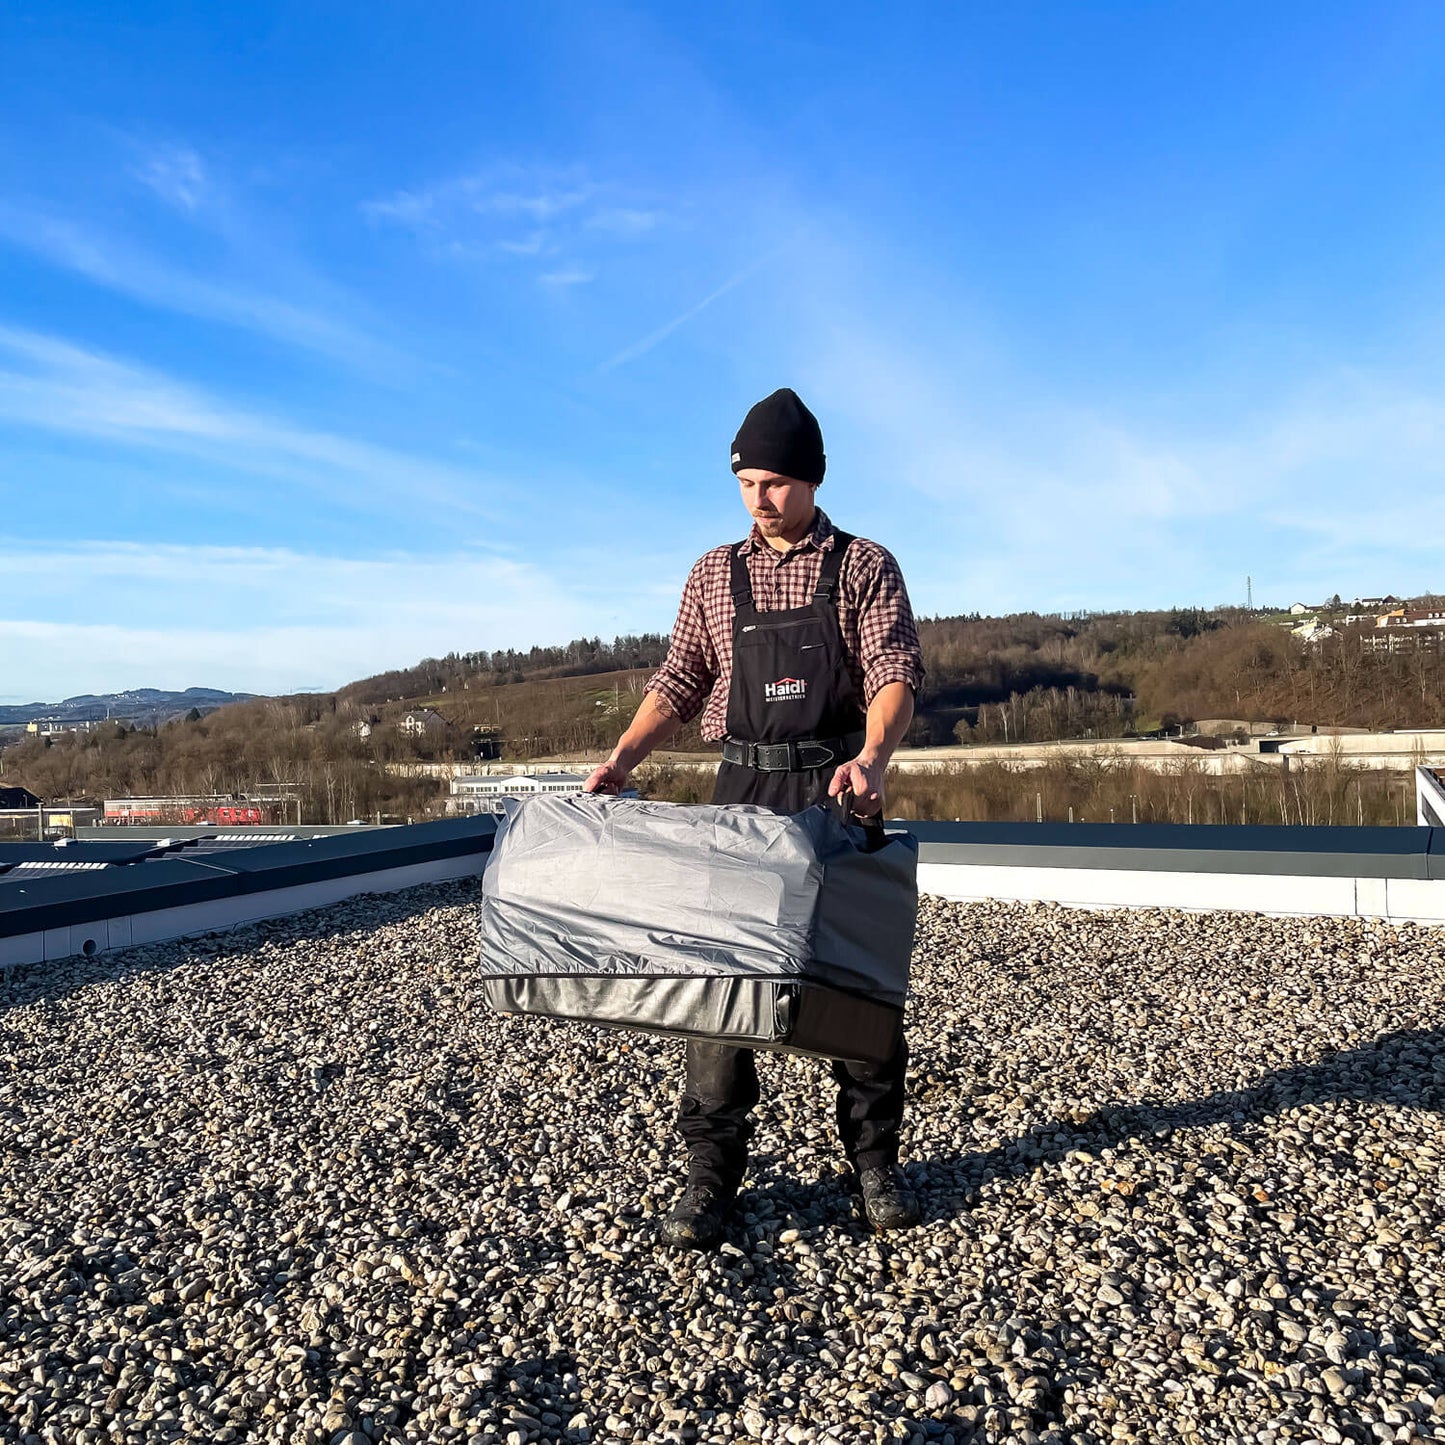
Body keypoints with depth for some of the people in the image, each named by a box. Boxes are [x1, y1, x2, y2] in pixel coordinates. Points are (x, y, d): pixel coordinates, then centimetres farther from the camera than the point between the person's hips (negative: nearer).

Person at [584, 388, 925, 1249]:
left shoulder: (865, 566, 3)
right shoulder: (715, 576, 11)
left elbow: (895, 674, -9)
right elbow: (680, 680, 9)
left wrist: (872, 759, -28)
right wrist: (623, 759, -7)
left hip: (840, 794, -2)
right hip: (744, 790, 2)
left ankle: (875, 1160, 22)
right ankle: (711, 1175, 10)